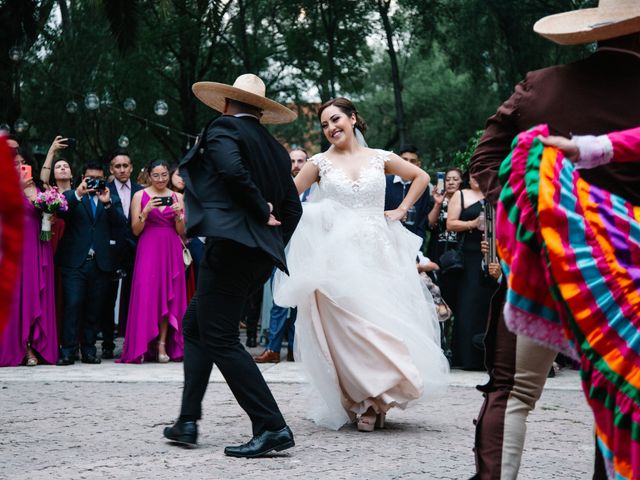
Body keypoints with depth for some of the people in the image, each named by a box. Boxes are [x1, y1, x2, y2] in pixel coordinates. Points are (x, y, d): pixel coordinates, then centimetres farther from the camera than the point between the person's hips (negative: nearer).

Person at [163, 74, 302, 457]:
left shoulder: (222, 129, -1)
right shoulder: (274, 148, 21)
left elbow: (233, 170, -21)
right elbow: (293, 207, 20)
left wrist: (262, 211, -9)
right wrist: (272, 241, 18)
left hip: (230, 244, -9)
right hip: (262, 253, 9)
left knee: (220, 338, -7)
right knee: (195, 324, 19)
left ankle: (272, 427, -13)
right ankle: (188, 421, 17)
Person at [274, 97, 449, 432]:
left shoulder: (380, 159, 9)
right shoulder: (320, 163, 7)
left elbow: (421, 177, 20)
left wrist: (401, 210, 11)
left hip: (377, 253, 1)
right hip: (338, 256, -1)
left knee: (383, 321, -4)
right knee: (348, 326, -10)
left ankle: (372, 401, 9)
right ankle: (366, 403, -1)